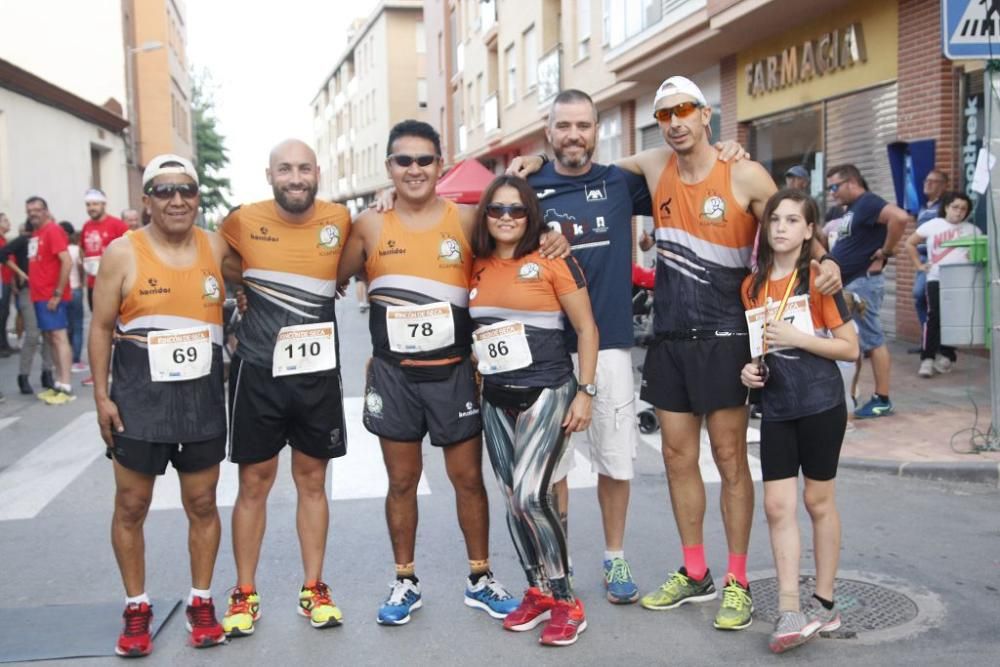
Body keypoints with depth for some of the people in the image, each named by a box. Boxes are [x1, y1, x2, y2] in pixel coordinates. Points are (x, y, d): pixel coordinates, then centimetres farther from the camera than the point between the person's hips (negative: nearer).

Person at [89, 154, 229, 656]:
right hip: (139, 395, -2)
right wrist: (101, 395, -5)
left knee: (202, 505, 9)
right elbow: (101, 327, -2)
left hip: (203, 396, 2)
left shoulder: (216, 247, 2)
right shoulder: (122, 253, -5)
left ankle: (201, 602, 24)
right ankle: (136, 608, 22)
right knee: (131, 507, 6)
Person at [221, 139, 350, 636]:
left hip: (319, 374, 1)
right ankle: (245, 594, 19)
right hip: (257, 373, -1)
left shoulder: (340, 220, -2)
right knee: (254, 484, 7)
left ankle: (313, 589, 22)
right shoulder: (243, 222, -5)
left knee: (312, 481, 10)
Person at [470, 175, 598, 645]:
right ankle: (538, 591, 23)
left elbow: (586, 327, -6)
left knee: (529, 496, -16)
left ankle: (566, 601, -1)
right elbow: (472, 325, 20)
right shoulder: (478, 267, 7)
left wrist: (586, 391, -9)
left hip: (546, 392, -6)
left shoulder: (552, 260, -6)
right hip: (495, 398, 6)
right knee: (512, 500, 8)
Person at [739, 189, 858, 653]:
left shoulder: (818, 278, -6)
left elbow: (850, 348, -7)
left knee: (818, 500, 6)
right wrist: (750, 367, 0)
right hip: (775, 407, 4)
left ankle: (824, 605, 19)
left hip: (820, 404, -4)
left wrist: (797, 337, -18)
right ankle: (790, 611, 0)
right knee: (777, 504, -2)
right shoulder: (752, 285, 8)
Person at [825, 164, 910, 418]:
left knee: (872, 341, -6)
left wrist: (883, 254, -21)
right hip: (847, 283, 10)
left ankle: (882, 400, -1)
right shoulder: (851, 209, 17)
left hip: (863, 283, -10)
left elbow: (900, 217, -29)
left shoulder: (868, 202, -12)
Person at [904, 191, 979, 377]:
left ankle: (946, 355, 15)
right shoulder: (932, 225, 6)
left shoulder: (971, 229, 12)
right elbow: (910, 244, 12)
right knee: (934, 317, -11)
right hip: (937, 279, -2)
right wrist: (919, 265, 5)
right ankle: (927, 359, -10)